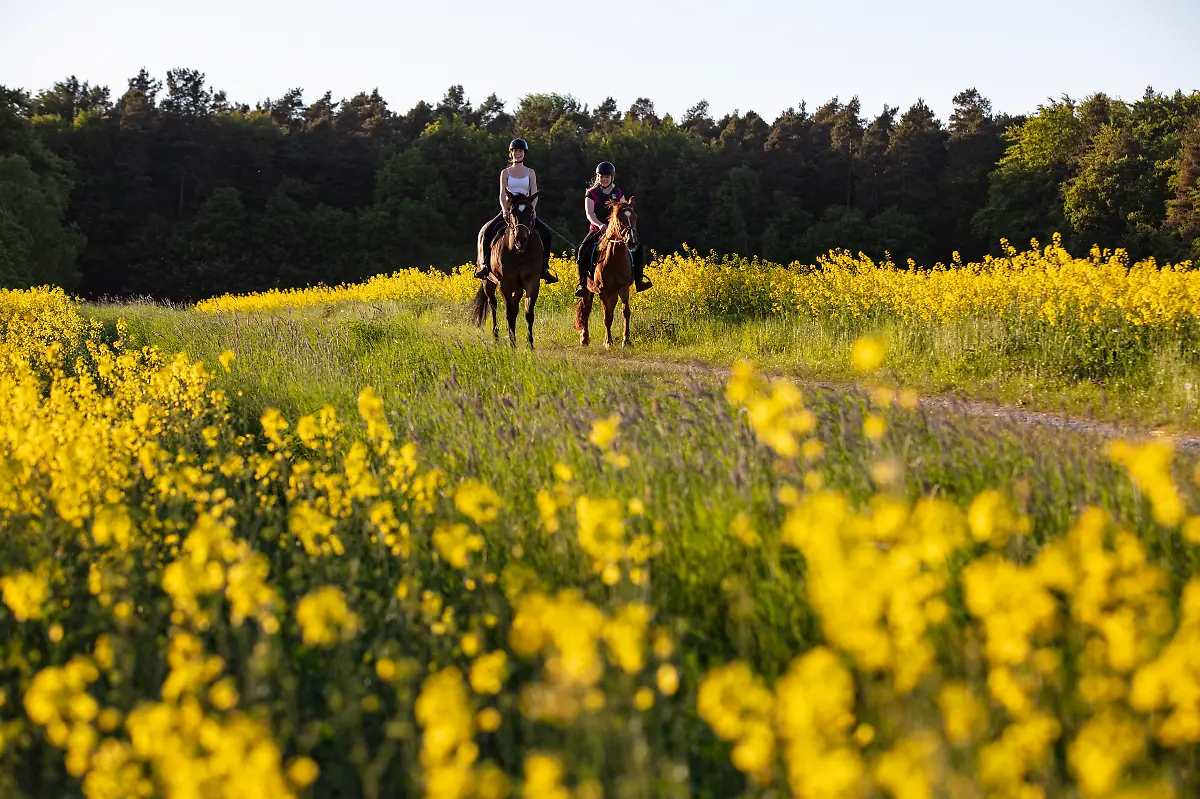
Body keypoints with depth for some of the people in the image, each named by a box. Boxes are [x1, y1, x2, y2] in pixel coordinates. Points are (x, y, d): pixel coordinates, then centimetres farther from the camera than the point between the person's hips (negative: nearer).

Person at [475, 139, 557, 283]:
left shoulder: (530, 173, 9)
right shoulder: (505, 172, 8)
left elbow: (534, 194, -1)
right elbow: (503, 194, -2)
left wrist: (532, 209, -21)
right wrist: (504, 210, -21)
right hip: (509, 209, 0)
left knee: (545, 233, -21)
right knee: (486, 231, -23)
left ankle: (544, 268, -12)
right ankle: (484, 265, -14)